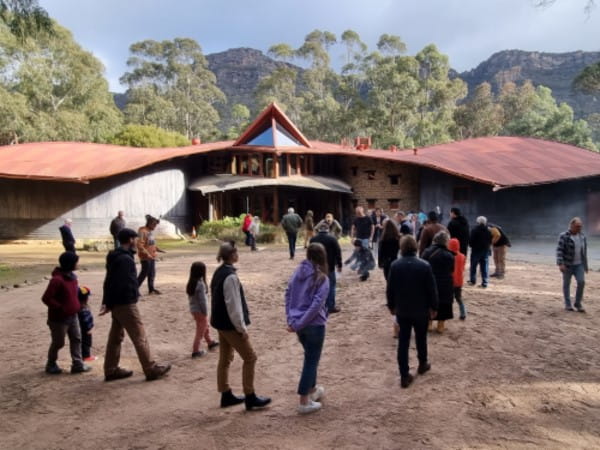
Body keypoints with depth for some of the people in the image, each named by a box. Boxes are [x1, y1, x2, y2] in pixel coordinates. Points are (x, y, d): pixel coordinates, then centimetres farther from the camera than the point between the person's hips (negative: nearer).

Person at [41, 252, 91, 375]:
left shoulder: (72, 276, 5)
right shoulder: (57, 279, -23)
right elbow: (46, 298, -24)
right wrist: (60, 308, -19)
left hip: (72, 316, 8)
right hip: (59, 318, -8)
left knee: (76, 339, 7)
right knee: (58, 342, 7)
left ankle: (78, 364, 12)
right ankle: (51, 365, 28)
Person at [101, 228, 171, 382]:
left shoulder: (114, 257, 12)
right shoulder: (125, 259, -20)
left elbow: (108, 281, 15)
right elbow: (119, 284, -23)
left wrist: (106, 302, 13)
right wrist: (109, 304, -17)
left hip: (116, 305, 10)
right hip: (126, 305, -10)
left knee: (115, 337, 15)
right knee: (140, 337, -1)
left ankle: (111, 370, 23)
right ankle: (151, 369, 7)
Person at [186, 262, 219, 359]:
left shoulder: (191, 283, 0)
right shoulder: (200, 284, -25)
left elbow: (190, 298, 7)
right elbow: (202, 300, -22)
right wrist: (205, 312, -11)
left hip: (193, 309, 8)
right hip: (200, 311, -8)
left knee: (205, 327, 26)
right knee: (200, 331, 7)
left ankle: (210, 343, 43)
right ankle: (195, 351, 15)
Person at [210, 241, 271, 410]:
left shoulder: (218, 272, 7)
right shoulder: (230, 276, -23)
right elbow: (233, 305, -23)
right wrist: (242, 327, -16)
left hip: (221, 322, 9)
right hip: (230, 324, -9)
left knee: (225, 359, 16)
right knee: (250, 358, 2)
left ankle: (226, 395, 26)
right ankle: (250, 397, 9)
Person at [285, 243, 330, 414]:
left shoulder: (298, 272, 2)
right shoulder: (322, 278, -13)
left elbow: (288, 295, 1)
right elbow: (316, 304, -20)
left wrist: (291, 319, -1)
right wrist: (300, 324, -16)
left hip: (298, 324, 6)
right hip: (314, 324, -6)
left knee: (310, 357, 24)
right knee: (311, 360, 6)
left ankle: (313, 389, 40)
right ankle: (304, 402, 11)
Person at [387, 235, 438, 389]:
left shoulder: (395, 265, -8)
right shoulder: (424, 265, -13)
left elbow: (389, 289, -2)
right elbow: (432, 289, -8)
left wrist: (391, 306, 11)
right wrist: (433, 307, 3)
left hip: (402, 310, 1)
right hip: (421, 310, -1)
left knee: (403, 341, 5)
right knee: (421, 338, 20)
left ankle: (404, 376, 5)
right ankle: (423, 364, 40)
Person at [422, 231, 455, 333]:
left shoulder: (426, 251, -1)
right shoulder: (448, 255, -14)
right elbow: (451, 271, -4)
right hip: (444, 285, -4)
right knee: (442, 305, 10)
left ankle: (429, 324, 23)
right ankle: (441, 326, 18)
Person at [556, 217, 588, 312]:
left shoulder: (582, 237, 5)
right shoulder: (564, 236, -12)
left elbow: (584, 252, 13)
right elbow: (559, 250, -17)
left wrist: (585, 265, 14)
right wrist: (560, 264, -26)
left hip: (579, 264, 4)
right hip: (567, 264, -4)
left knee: (581, 282, -9)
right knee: (566, 284, 6)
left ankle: (578, 303, 6)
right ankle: (567, 304, 18)